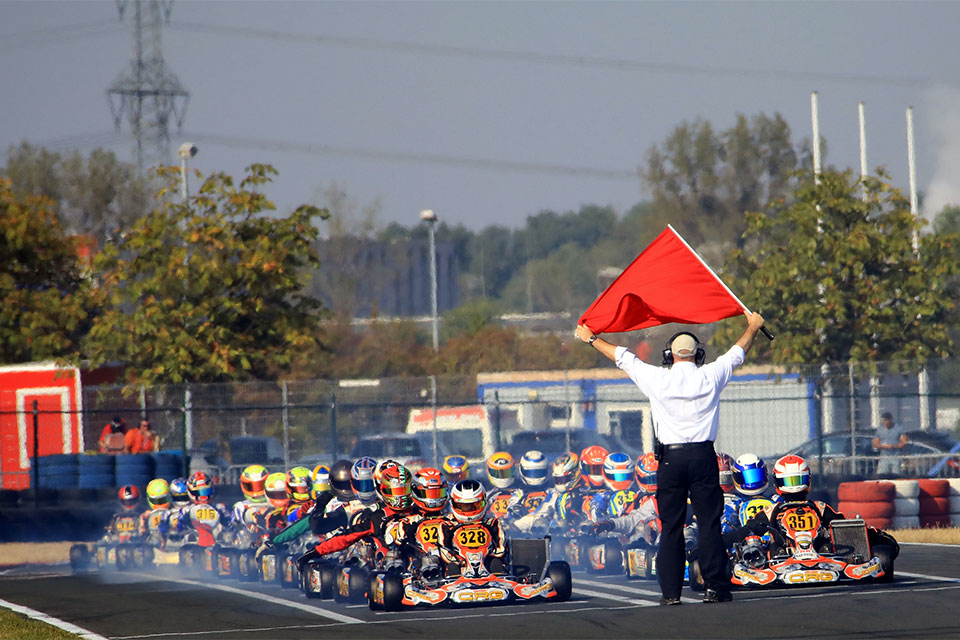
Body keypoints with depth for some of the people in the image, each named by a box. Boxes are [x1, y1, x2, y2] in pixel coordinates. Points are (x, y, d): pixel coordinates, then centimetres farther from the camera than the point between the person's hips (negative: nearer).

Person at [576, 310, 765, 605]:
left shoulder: (658, 379, 0)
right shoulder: (710, 377, 3)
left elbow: (622, 357, 14)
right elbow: (737, 353, 21)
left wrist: (591, 338, 28)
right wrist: (753, 326, 40)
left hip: (671, 459, 0)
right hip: (703, 456, 0)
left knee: (670, 527, 3)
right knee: (709, 525, 1)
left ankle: (671, 591, 0)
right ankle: (716, 587, -3)